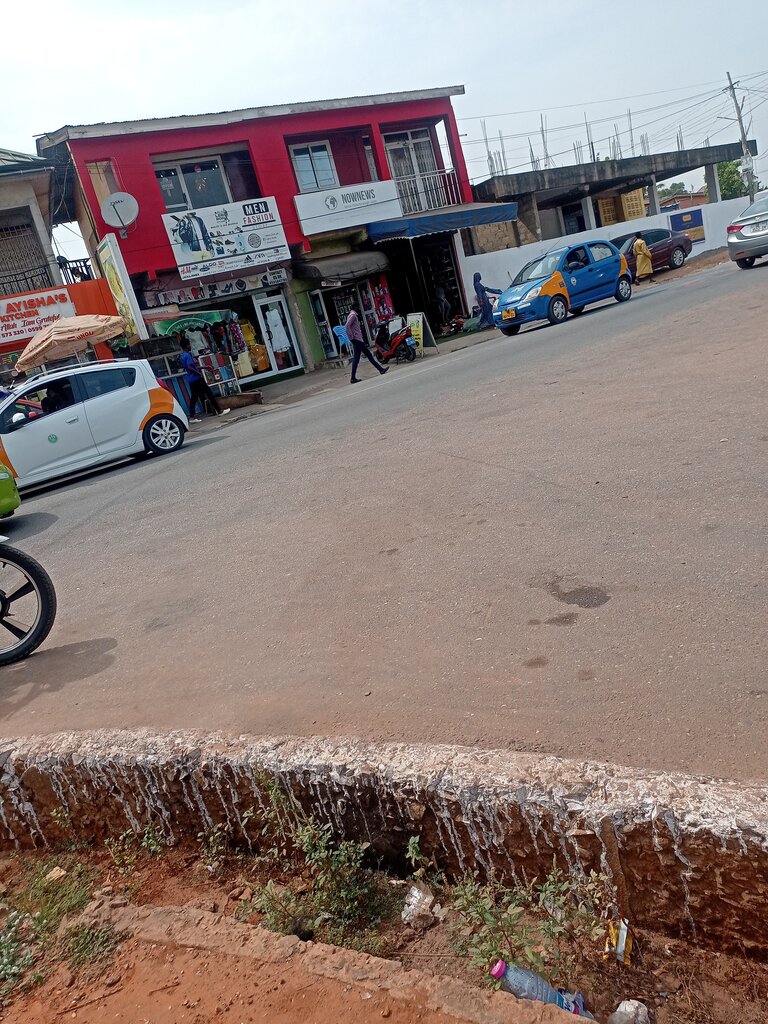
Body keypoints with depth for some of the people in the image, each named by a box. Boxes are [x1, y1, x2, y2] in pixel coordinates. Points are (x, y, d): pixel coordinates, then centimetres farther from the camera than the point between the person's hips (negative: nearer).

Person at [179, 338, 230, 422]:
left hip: (191, 380, 9)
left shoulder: (182, 356, 16)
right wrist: (199, 373, -15)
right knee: (209, 393, 1)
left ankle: (192, 417, 2)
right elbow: (190, 367, -25)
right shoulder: (188, 355, -14)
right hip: (197, 379, -9)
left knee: (193, 398, 7)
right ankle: (219, 411, 6)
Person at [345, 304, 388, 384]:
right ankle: (353, 378, -8)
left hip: (359, 340, 11)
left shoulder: (354, 315, 19)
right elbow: (347, 326, -25)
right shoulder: (353, 315, -12)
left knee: (369, 355, 13)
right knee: (356, 359, -10)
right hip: (357, 340, -11)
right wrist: (351, 338, -21)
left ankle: (381, 369, 18)